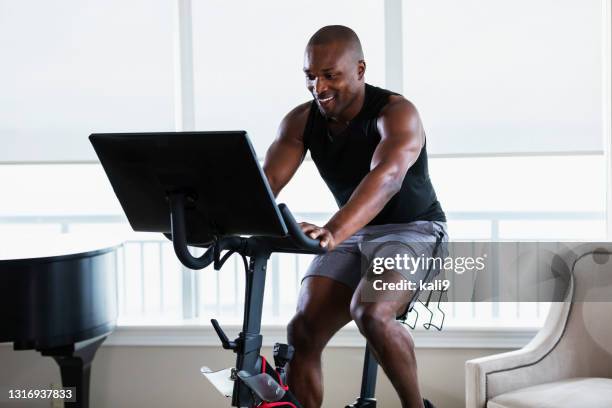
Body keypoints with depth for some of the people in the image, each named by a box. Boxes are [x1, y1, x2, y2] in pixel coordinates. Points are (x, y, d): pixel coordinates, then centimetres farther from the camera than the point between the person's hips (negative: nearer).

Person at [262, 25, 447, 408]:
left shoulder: (397, 113, -23)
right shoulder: (301, 121, -6)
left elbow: (386, 177, -41)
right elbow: (266, 181, -17)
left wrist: (332, 232, -59)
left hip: (413, 229, -6)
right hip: (352, 235, 6)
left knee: (371, 313, -32)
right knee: (302, 332, -13)